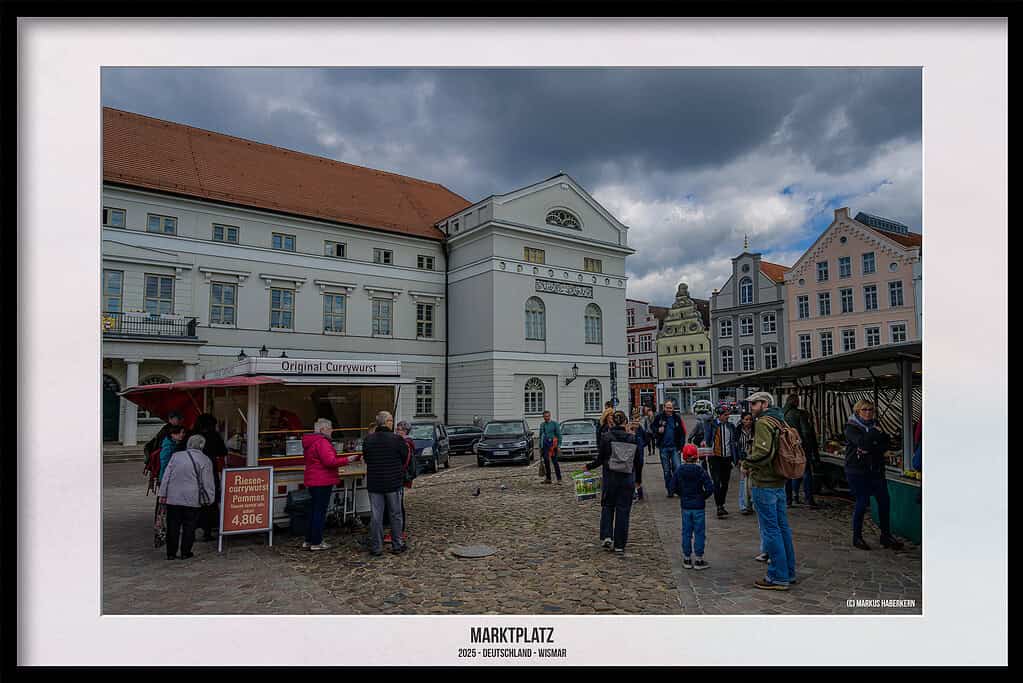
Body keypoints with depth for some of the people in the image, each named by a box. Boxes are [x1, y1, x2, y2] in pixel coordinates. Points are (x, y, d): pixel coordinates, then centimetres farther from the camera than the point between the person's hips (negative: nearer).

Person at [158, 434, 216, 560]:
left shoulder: (176, 456, 7)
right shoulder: (205, 460, -2)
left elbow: (166, 476, 6)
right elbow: (207, 483, -2)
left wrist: (163, 494, 9)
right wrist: (209, 498, 5)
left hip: (173, 497, 3)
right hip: (193, 498, -2)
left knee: (173, 525, 11)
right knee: (189, 526, 8)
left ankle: (171, 553, 16)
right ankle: (185, 552, 12)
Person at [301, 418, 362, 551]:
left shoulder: (310, 442, 15)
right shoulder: (322, 442, -18)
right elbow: (330, 461, -25)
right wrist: (347, 460, -17)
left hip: (312, 480, 10)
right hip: (322, 481, -10)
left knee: (315, 509, 17)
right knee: (320, 511, -2)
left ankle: (308, 541, 22)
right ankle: (316, 542, 4)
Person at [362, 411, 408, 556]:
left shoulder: (368, 440, -2)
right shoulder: (397, 439, -12)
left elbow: (365, 458, 8)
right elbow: (405, 457, -2)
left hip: (374, 484, 2)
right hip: (393, 483, -2)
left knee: (376, 516, 7)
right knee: (395, 515, 10)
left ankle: (376, 547, 10)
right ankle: (397, 544, 18)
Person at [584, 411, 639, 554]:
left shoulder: (606, 436, -8)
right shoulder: (633, 438, -1)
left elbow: (600, 459, -6)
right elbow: (637, 461, 4)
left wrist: (588, 466, 12)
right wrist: (638, 480, 15)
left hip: (610, 477, -1)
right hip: (628, 479, 2)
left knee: (607, 506, 17)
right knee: (623, 510, 9)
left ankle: (607, 536, 3)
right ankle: (619, 545, 11)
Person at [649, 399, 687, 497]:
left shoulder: (677, 418, 2)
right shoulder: (659, 417, 1)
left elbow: (682, 432, 5)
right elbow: (652, 426, 12)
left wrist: (681, 446, -2)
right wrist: (658, 430, -11)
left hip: (675, 447, -1)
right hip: (663, 447, 1)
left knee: (678, 469, -9)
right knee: (666, 470, 7)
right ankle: (670, 491, 15)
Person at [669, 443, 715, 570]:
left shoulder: (679, 471, -3)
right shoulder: (700, 471, -11)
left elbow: (673, 486, 0)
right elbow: (710, 488, -14)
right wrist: (703, 496, 3)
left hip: (685, 507, 3)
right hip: (699, 507, -3)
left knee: (686, 532, 11)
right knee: (699, 533, 5)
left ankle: (687, 559, 16)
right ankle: (699, 560, 8)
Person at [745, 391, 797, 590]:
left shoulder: (763, 423, -16)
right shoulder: (780, 421, 13)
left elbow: (763, 453, -26)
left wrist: (748, 461, -9)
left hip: (764, 484, -9)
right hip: (780, 483, 9)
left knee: (770, 530, -2)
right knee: (782, 527, 16)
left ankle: (778, 577, 4)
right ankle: (788, 572, 25)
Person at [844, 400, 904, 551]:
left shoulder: (875, 424, 11)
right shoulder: (851, 427, -5)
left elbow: (887, 443, -1)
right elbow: (862, 441, -24)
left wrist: (870, 449, -16)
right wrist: (876, 433, -12)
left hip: (876, 469, 5)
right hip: (857, 471, -5)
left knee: (884, 501, 3)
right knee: (862, 502, -3)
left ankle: (886, 536, 17)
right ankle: (857, 537, 11)